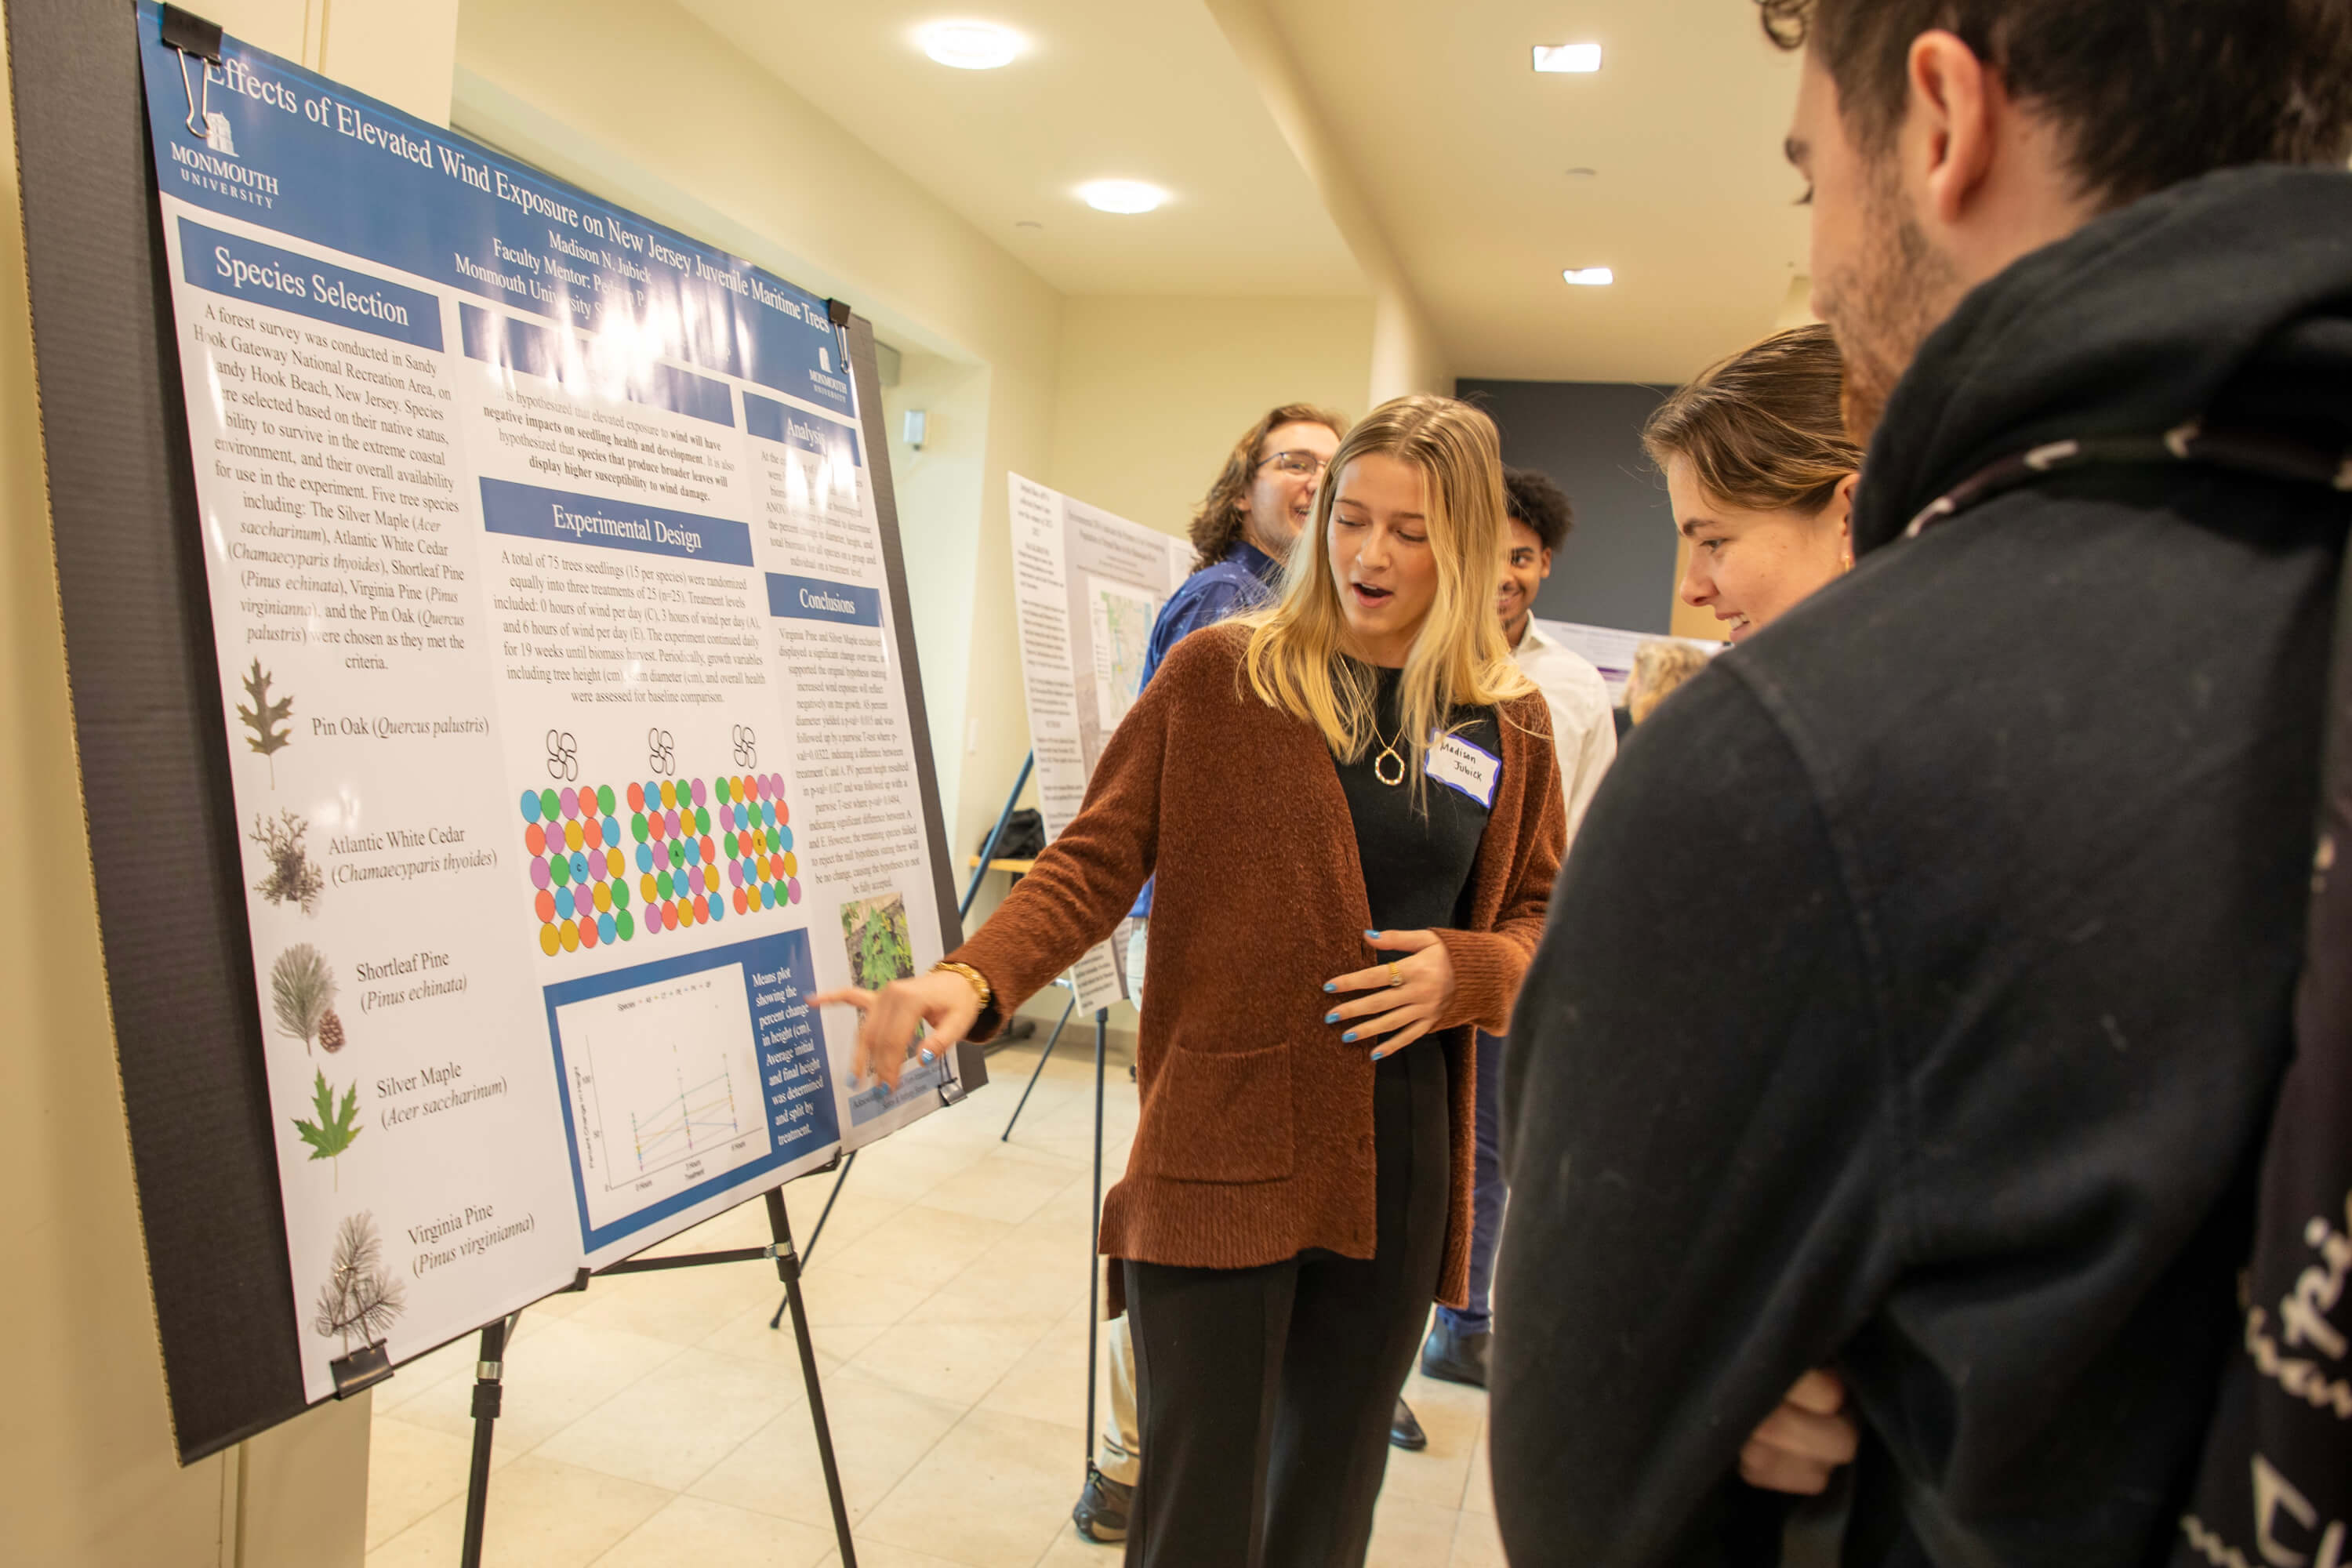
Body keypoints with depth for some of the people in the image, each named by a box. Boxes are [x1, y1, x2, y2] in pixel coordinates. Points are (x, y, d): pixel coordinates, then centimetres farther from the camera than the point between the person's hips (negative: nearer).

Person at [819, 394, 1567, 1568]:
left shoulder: (1509, 724, 6)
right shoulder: (1219, 672, -2)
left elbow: (1542, 917, 14)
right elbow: (1096, 859, -5)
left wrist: (1467, 971, -8)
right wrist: (974, 978, -21)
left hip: (1400, 1158, 3)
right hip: (1222, 1147, -3)